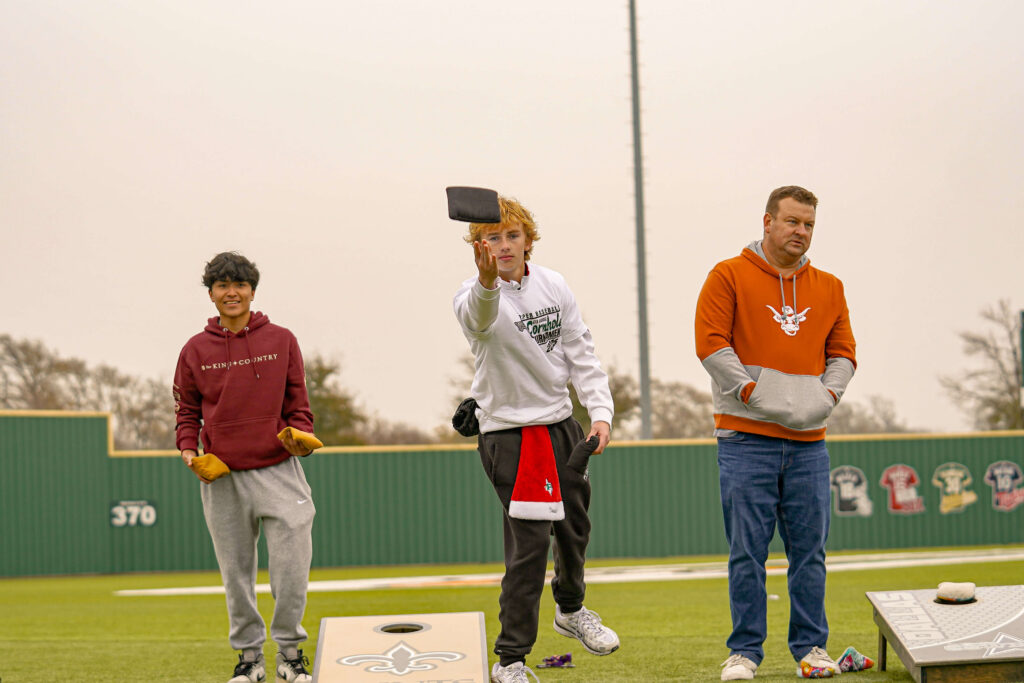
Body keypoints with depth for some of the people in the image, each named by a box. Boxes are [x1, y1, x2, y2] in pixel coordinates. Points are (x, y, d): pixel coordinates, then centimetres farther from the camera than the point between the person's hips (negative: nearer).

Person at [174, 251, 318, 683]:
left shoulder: (281, 341, 5)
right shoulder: (195, 351, 6)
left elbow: (297, 405, 8)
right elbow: (187, 411, 13)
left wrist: (300, 437, -11)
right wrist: (188, 449, -4)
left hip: (278, 471, -1)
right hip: (222, 477, 1)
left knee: (292, 565, -9)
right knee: (236, 572, 6)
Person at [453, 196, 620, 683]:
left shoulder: (553, 286, 0)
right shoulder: (473, 297, -19)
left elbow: (580, 351, 6)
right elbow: (479, 315, -45)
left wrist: (600, 411, -5)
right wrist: (487, 281, -68)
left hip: (562, 423, 6)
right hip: (510, 430, -6)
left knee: (575, 525, 22)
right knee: (529, 541, -14)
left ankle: (570, 609, 50)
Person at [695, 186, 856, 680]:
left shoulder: (828, 288, 14)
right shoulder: (728, 277, 1)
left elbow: (842, 352, 15)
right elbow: (711, 344, -7)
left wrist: (827, 394, -4)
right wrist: (756, 393, -14)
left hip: (808, 442, 4)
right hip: (745, 439, -4)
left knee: (809, 549, 5)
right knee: (747, 550, -2)